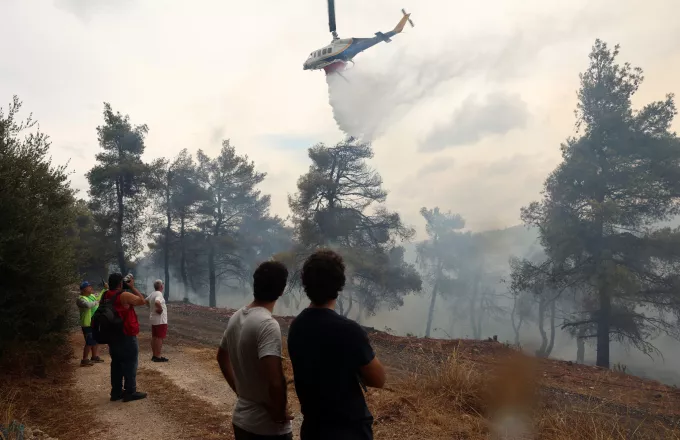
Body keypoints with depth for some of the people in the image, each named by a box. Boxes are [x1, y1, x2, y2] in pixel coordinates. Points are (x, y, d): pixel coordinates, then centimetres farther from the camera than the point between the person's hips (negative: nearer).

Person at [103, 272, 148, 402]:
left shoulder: (105, 296, 4)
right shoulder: (124, 295, -19)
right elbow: (142, 301, -10)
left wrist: (129, 288, 10)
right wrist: (132, 287, -4)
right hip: (127, 337, -8)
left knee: (116, 363, 16)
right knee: (130, 364, 1)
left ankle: (116, 391, 22)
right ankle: (130, 392, 5)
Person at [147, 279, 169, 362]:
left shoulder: (152, 294, 9)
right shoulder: (159, 294, -20)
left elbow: (146, 301, 24)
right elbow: (157, 302, -39)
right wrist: (160, 309, -23)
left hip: (153, 319, 9)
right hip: (160, 320, -9)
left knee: (154, 337, 14)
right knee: (160, 338, -4)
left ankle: (154, 355, 21)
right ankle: (158, 357, -2)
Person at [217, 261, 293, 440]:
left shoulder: (235, 318, 2)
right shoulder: (268, 324, -23)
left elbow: (222, 357, 18)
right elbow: (274, 379, -32)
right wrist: (279, 413, -17)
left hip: (241, 419, 8)